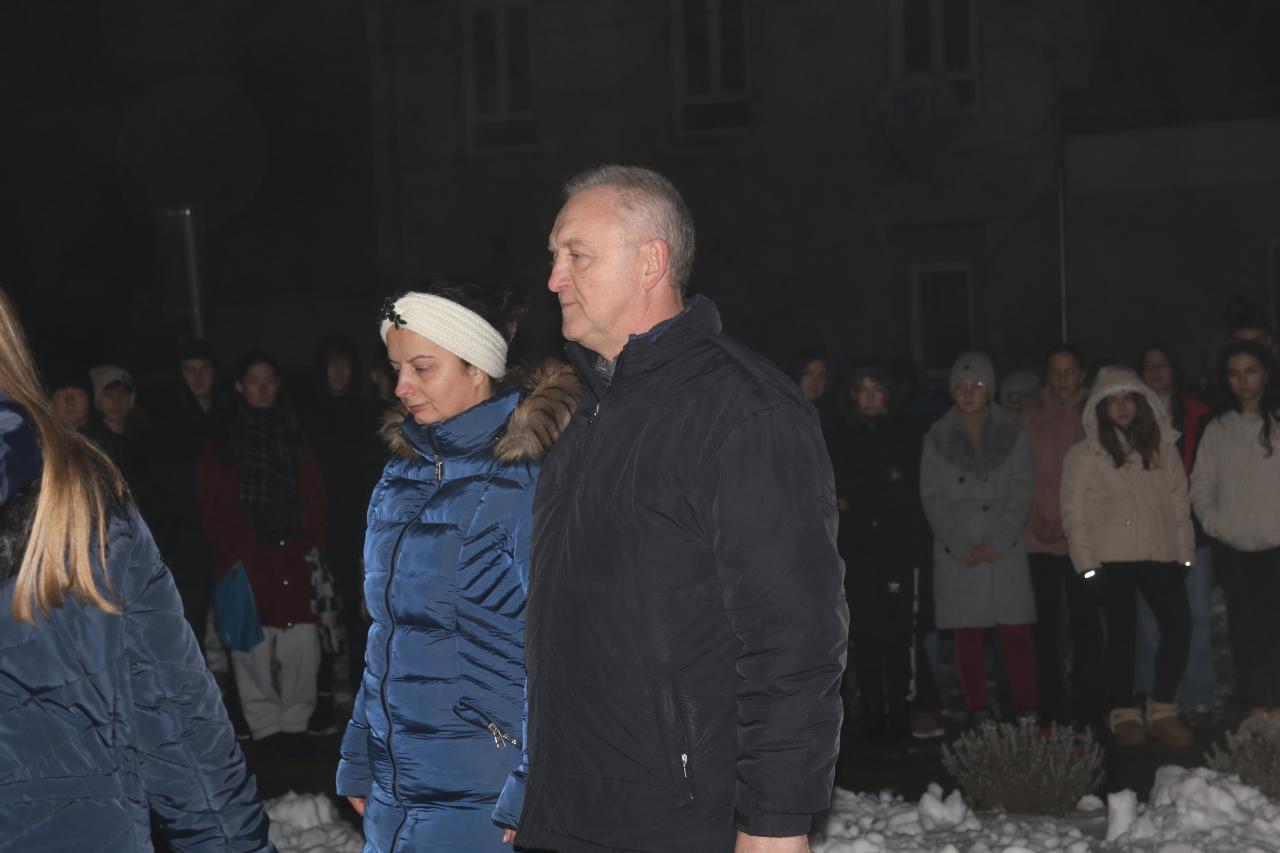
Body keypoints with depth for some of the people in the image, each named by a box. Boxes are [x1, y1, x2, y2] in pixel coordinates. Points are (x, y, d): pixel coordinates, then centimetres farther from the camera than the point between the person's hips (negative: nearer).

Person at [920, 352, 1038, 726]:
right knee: (968, 637, 1)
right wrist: (962, 546, -7)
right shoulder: (937, 438, 7)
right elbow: (933, 498, 3)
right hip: (957, 554, 0)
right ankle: (978, 714, 7)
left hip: (1004, 551, 0)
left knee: (1015, 634, -5)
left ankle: (1026, 711, 1)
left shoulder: (1011, 433, 7)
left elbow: (1020, 492, 3)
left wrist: (998, 541, -8)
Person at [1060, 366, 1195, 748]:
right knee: (1122, 632, 1)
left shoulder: (1162, 445, 10)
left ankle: (1161, 710, 8)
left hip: (1160, 554, 3)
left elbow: (1178, 500, 10)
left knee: (1178, 625, -5)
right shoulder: (1084, 454, 0)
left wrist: (1185, 550, 4)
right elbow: (1074, 512, -2)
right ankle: (1125, 714, 11)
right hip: (1112, 557, -3)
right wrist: (1086, 561, -8)